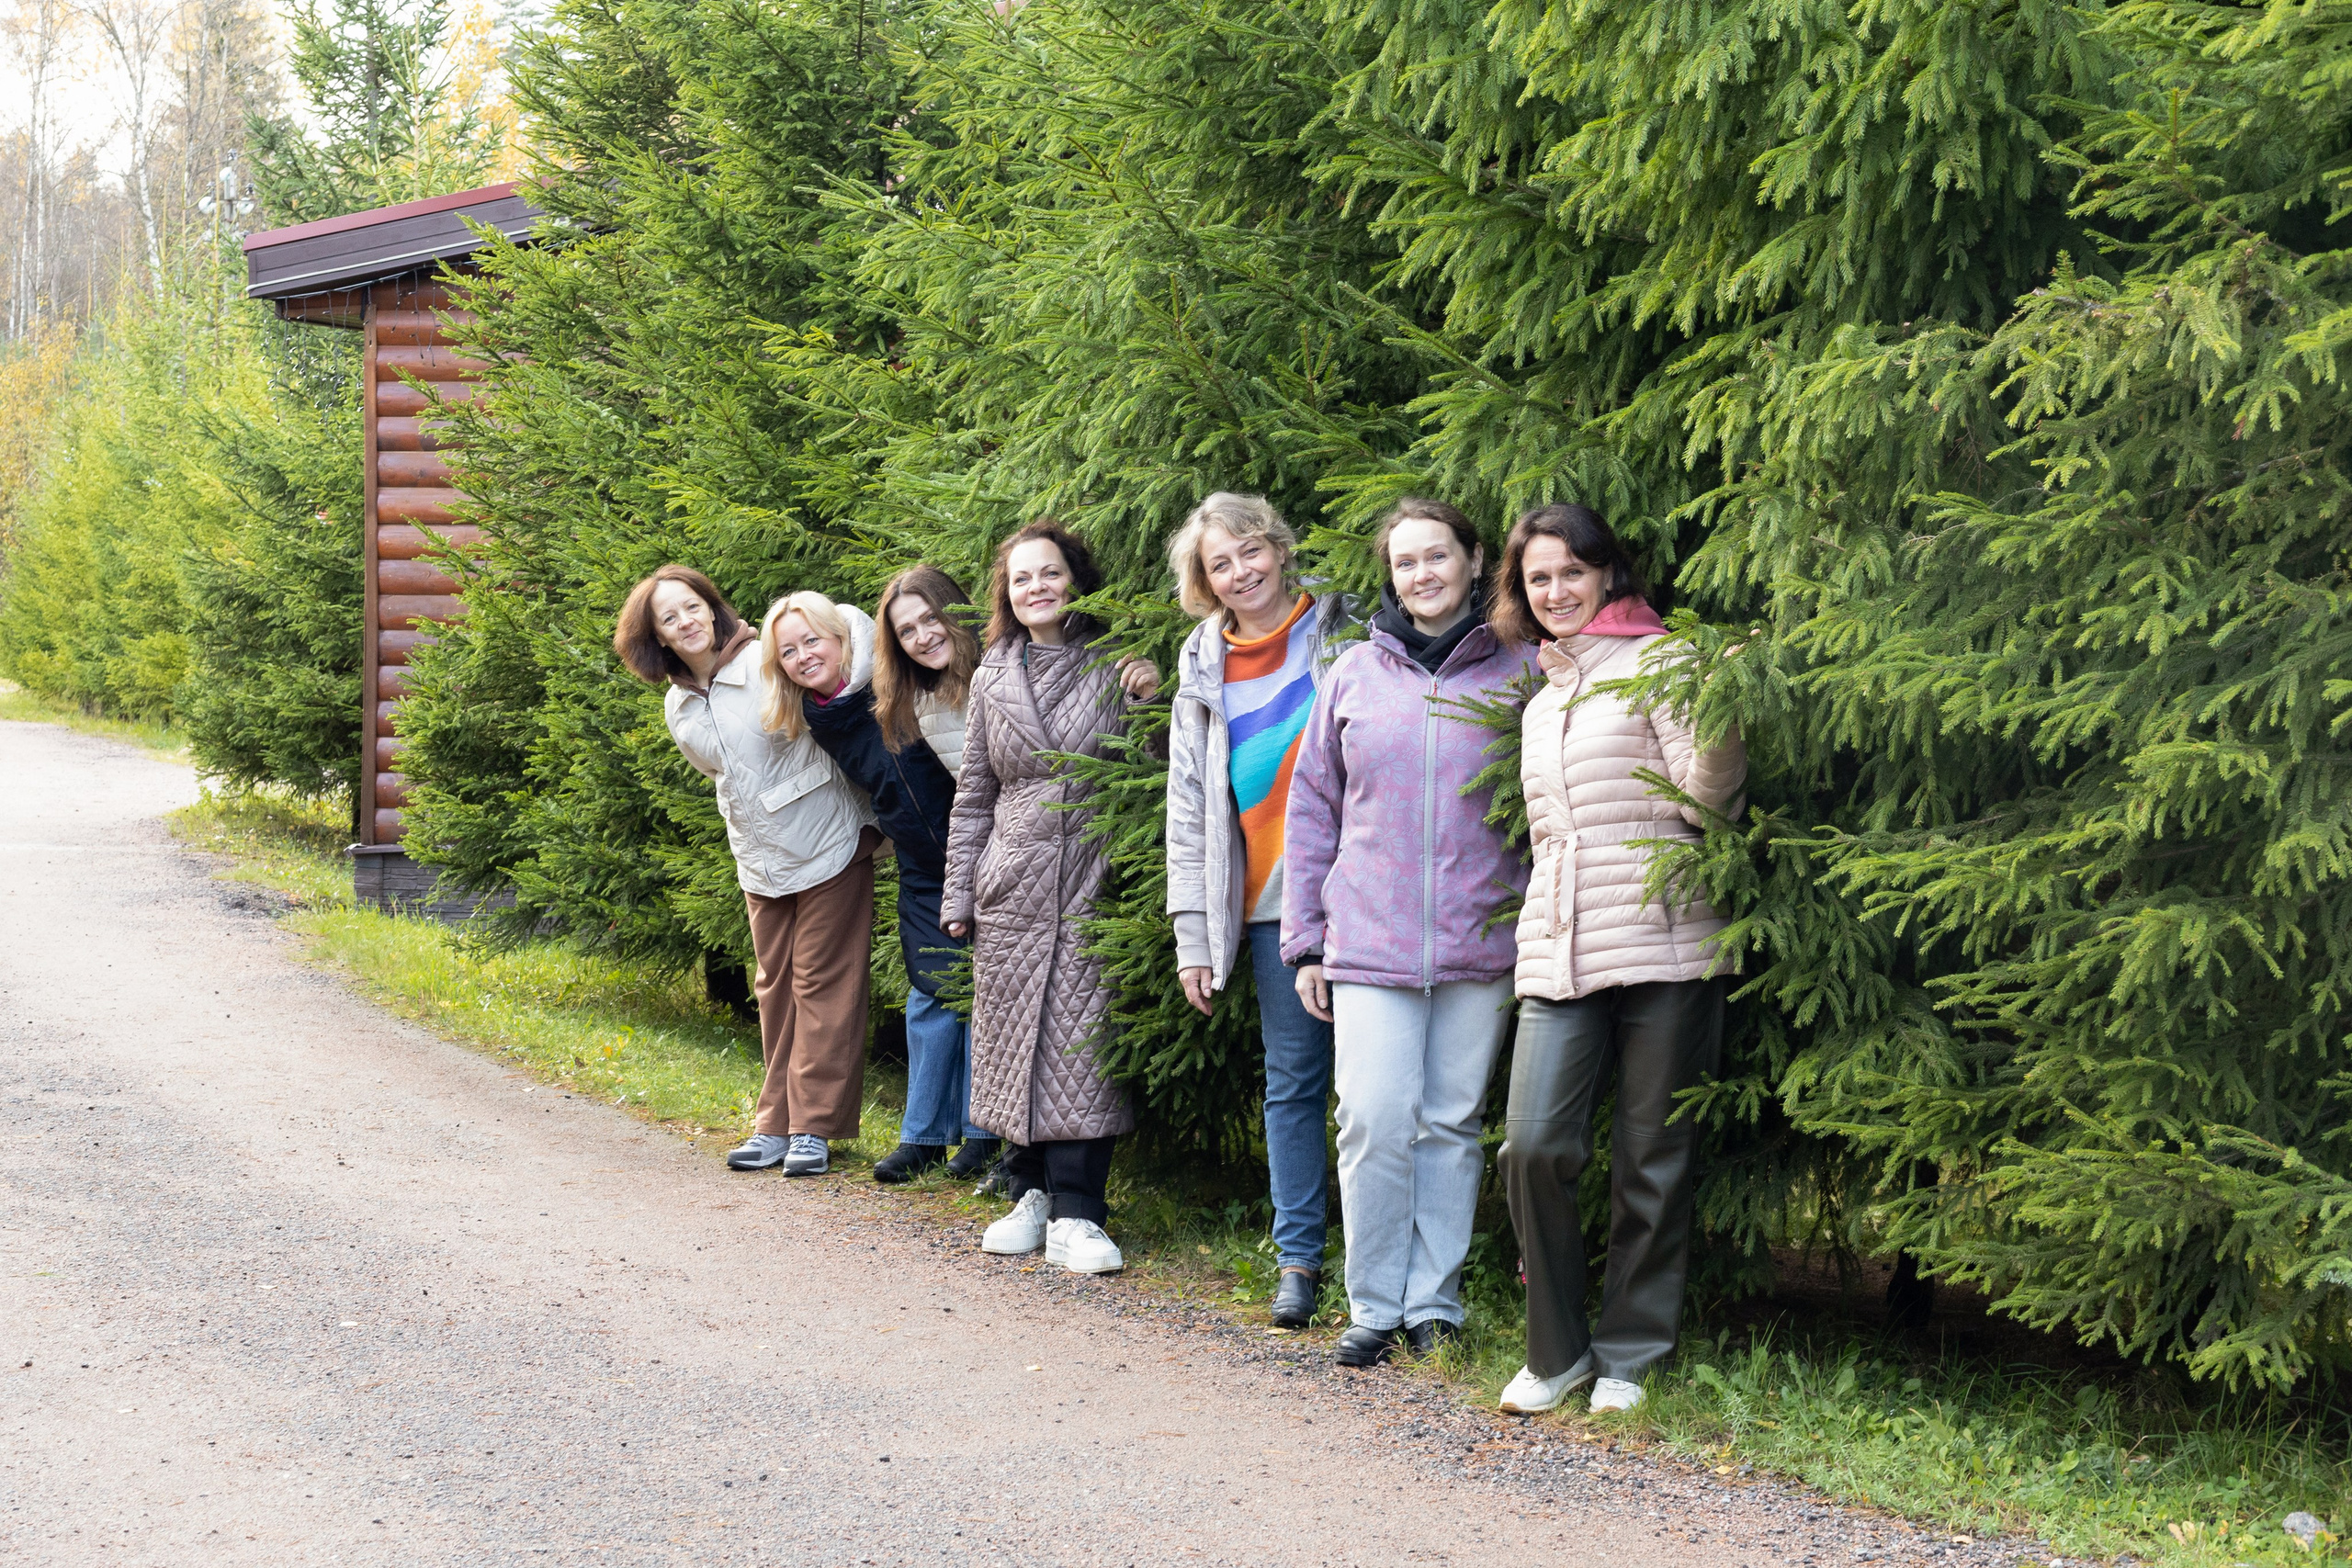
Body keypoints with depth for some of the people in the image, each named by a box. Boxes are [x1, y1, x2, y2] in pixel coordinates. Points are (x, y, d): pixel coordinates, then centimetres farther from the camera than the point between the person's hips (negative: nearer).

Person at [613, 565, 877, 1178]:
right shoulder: (678, 708, 6)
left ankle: (815, 1127, 0)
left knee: (822, 985, -4)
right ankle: (776, 1125, 17)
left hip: (827, 846, -6)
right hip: (760, 863, 6)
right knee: (775, 989, 10)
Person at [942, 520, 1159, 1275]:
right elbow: (973, 793, 15)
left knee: (1082, 1040, -7)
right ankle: (1030, 1192, 18)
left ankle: (1077, 1214, -5)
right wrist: (957, 895, 12)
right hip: (1011, 887, 3)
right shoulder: (993, 678, 11)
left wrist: (1151, 702, -12)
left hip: (1090, 881, -3)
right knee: (1012, 1036, 5)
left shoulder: (1114, 667, 2)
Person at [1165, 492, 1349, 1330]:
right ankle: (1298, 1257, 14)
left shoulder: (1346, 632, 2)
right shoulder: (1204, 671, 12)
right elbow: (1189, 809, 13)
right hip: (1274, 905, 3)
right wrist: (1192, 936, 7)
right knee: (1293, 1081, 6)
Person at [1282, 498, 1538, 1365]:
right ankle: (1375, 1306, 5)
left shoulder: (1518, 672, 3)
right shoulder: (1355, 674, 7)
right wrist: (1305, 940, 8)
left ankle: (1436, 1302, 15)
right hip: (1370, 941, 0)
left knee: (1452, 1123, 5)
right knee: (1375, 1123, -6)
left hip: (1480, 944, 0)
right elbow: (1311, 808, 11)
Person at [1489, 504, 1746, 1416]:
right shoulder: (1542, 701, 22)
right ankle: (1556, 1350, 6)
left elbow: (1702, 795, -9)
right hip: (1558, 958, 5)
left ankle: (1629, 1357, 12)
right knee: (1533, 1146, -8)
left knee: (1652, 1161, 0)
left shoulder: (1654, 661, 2)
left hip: (1660, 950, -5)